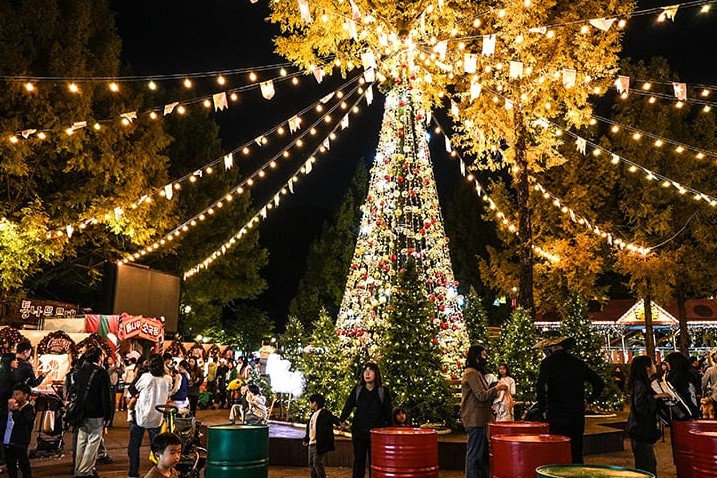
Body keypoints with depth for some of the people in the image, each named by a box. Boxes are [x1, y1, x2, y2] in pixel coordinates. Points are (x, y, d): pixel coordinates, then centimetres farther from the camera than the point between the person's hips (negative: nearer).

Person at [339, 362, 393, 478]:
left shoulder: (383, 391, -3)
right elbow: (348, 405, 2)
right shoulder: (357, 389, 1)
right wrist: (342, 420, -6)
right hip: (359, 430, 2)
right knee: (359, 459, 8)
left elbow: (388, 411, 0)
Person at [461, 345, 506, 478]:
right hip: (474, 420, -10)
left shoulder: (477, 373, 18)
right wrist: (496, 388, -9)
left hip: (479, 419, 10)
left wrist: (495, 390, 10)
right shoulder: (471, 373, -14)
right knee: (475, 454, -5)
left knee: (483, 452, 15)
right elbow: (482, 396, -19)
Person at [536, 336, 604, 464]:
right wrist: (588, 401, 18)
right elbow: (599, 383, 15)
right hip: (578, 415, 5)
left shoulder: (548, 362, -6)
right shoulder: (578, 362, 11)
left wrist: (543, 406, -9)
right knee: (576, 454, 14)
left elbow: (541, 385, -21)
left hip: (557, 415, -5)